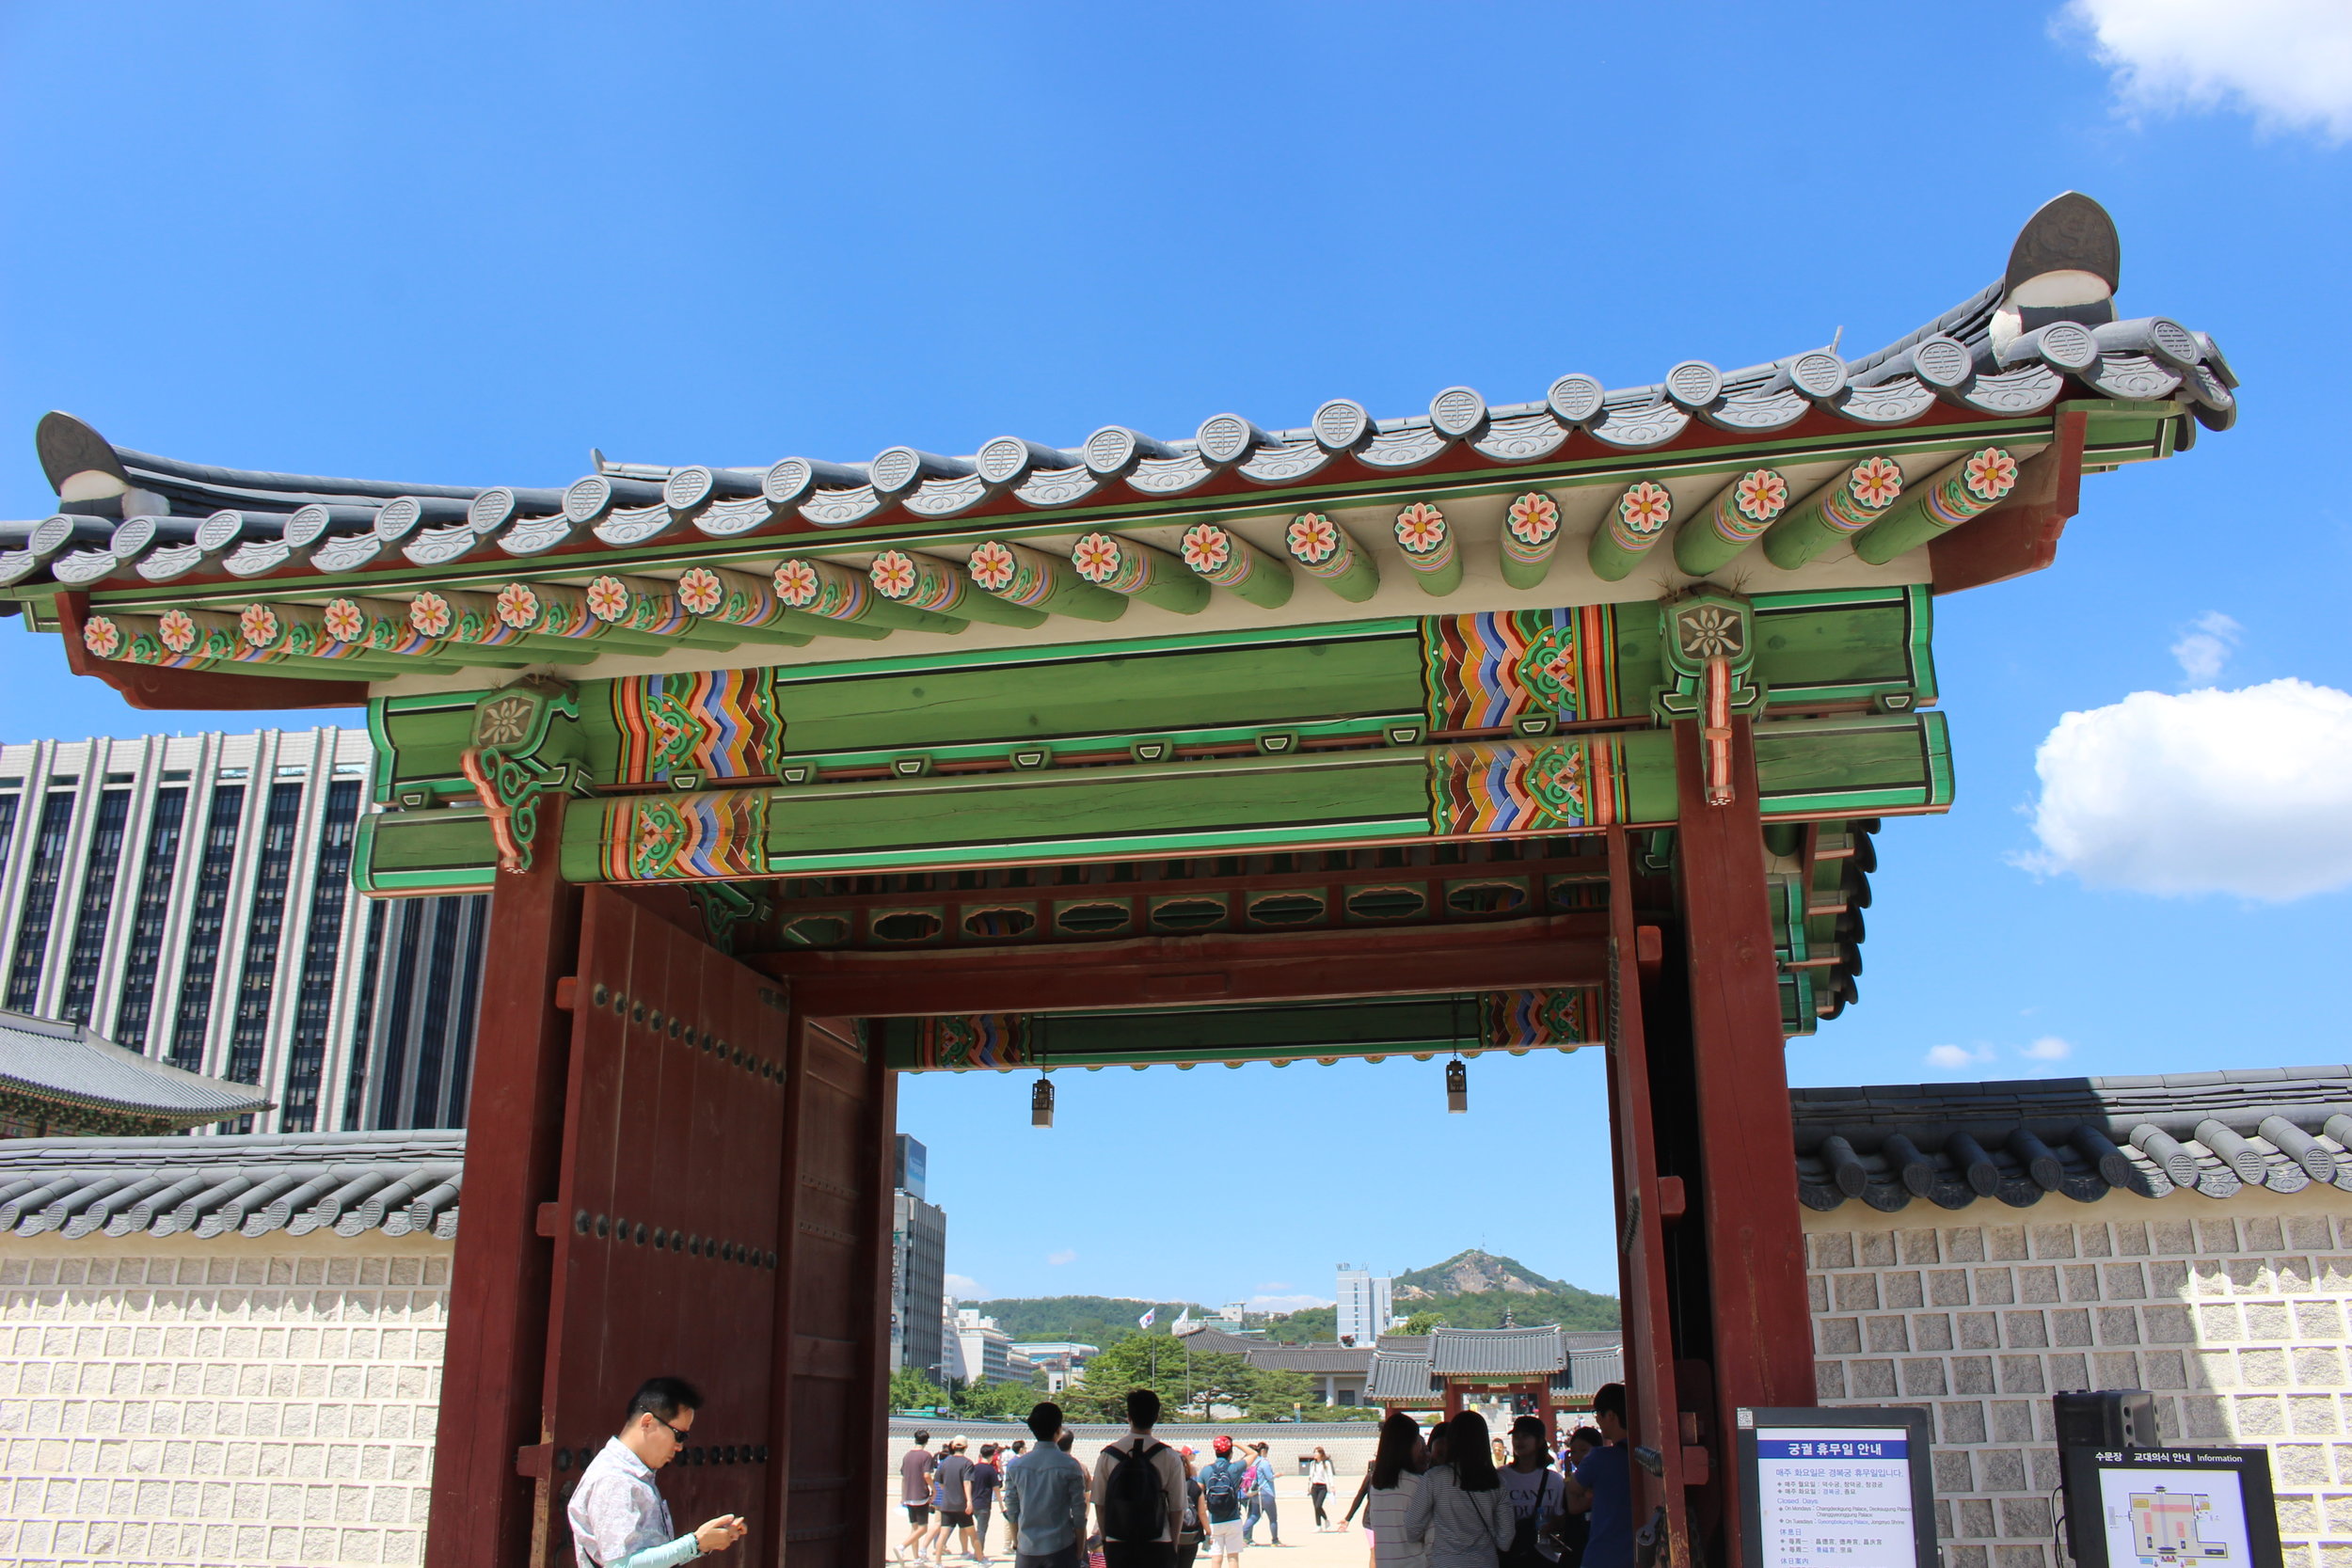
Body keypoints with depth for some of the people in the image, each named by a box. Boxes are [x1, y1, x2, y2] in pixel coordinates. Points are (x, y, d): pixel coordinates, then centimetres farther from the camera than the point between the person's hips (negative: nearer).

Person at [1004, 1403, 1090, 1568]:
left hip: (1026, 1550, 3)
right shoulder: (1070, 1466, -9)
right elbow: (1079, 1512, -6)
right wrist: (1080, 1552, 4)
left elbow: (1011, 1511, 6)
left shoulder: (1016, 1466, 1)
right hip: (1060, 1549, -3)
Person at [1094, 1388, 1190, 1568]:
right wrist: (1173, 1545, 11)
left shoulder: (1107, 1455, -3)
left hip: (1117, 1547, 1)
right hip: (1158, 1547, -1)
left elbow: (1099, 1505, 2)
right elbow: (1177, 1508, -2)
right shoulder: (1170, 1457, -6)